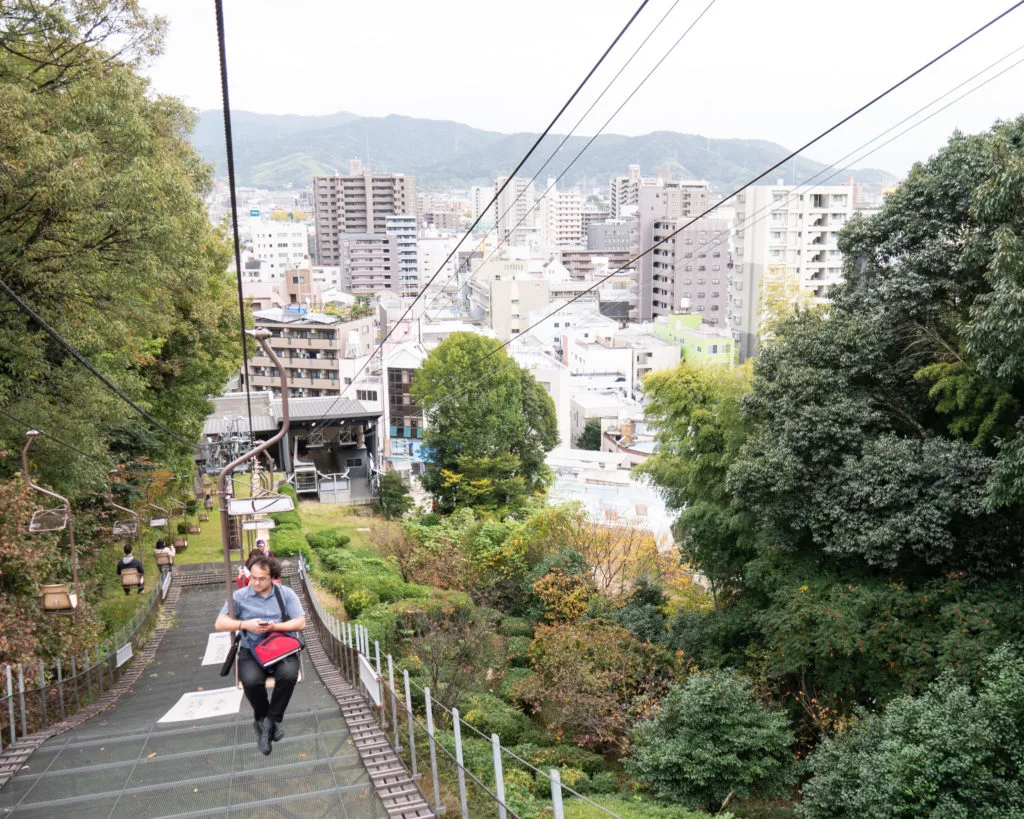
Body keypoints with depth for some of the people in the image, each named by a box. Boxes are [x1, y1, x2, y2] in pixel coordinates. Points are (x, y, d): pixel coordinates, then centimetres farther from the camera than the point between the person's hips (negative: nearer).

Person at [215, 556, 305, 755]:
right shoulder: (240, 596, 4)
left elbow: (300, 623, 0)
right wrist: (245, 624, -18)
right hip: (251, 650, 0)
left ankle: (269, 720, -9)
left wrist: (275, 626, -17)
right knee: (251, 680, -32)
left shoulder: (286, 594, 5)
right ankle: (263, 718, 1)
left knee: (289, 674, -32)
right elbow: (220, 624, -1)